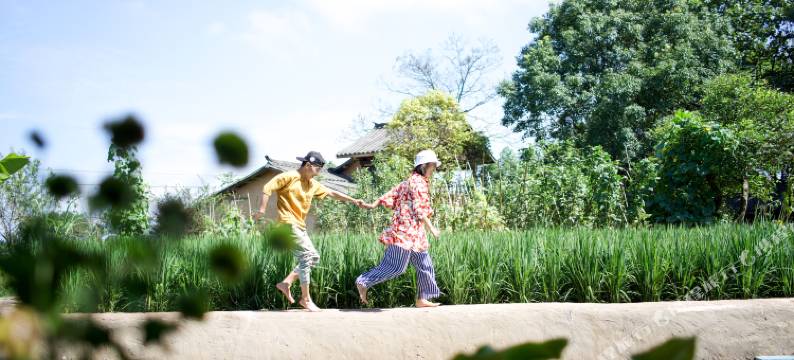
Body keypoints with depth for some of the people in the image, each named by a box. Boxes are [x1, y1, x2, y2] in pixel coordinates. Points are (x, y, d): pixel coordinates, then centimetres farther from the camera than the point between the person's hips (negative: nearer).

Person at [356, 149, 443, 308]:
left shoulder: (410, 181, 18)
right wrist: (431, 228, -14)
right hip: (406, 231, -11)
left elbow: (391, 195, 15)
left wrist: (373, 205, 12)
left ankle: (422, 299, 15)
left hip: (413, 233, 11)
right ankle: (363, 283, -2)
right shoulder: (419, 183, -12)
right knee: (395, 266, -9)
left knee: (424, 265, 11)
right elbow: (420, 210, -18)